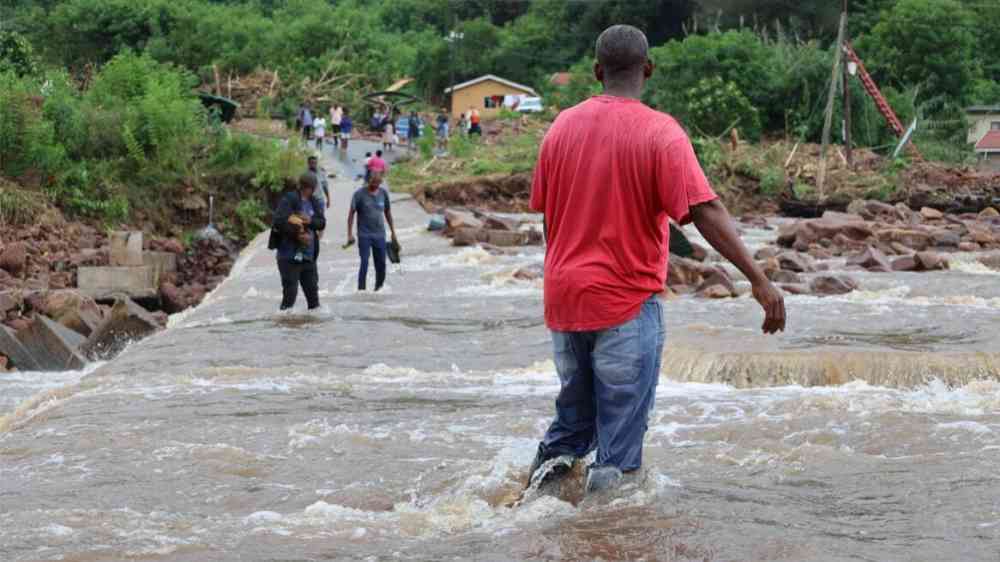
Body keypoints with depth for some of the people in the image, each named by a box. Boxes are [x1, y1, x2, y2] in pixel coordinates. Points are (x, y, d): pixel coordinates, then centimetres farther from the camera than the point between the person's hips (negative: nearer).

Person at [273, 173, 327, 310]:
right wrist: (298, 234, -19)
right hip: (290, 256, -7)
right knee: (290, 293, -6)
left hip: (309, 256, 7)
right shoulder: (289, 200, -9)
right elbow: (279, 221, -18)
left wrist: (310, 221, -16)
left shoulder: (314, 203, 12)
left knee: (312, 290, 14)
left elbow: (322, 223, 4)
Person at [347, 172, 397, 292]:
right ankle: (361, 289, -4)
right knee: (364, 263, -11)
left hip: (379, 234, 4)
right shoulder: (360, 194, -6)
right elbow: (351, 213, -4)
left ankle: (378, 288, 23)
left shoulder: (383, 193, 5)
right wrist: (350, 234, -9)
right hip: (364, 235, -4)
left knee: (381, 264, 6)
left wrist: (393, 232, 17)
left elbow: (388, 213, 16)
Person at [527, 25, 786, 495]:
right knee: (622, 421, 4)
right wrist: (758, 280, -21)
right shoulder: (660, 132, -12)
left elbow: (544, 210, 12)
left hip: (563, 297, 5)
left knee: (575, 408, 23)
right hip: (627, 299, -5)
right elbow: (706, 212, -20)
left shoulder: (563, 126, 4)